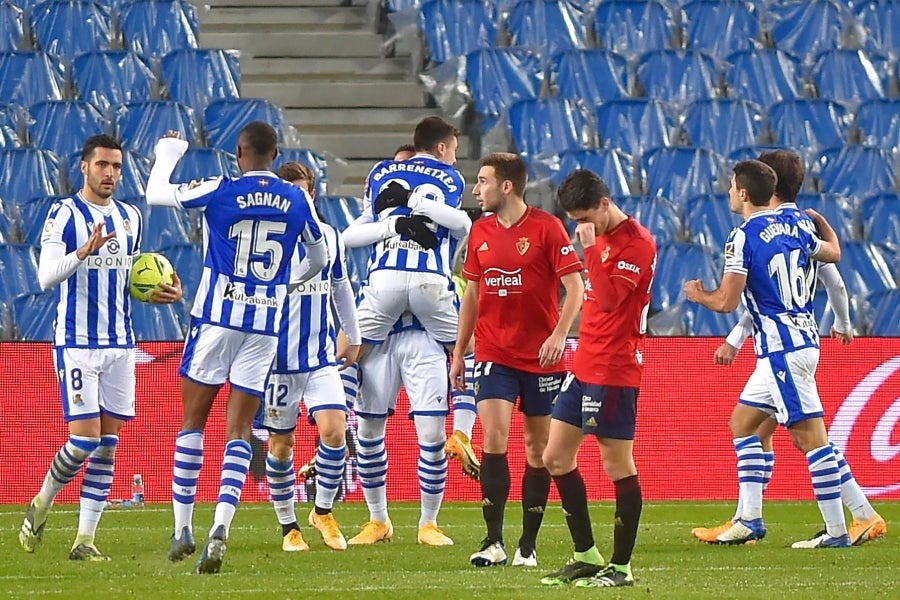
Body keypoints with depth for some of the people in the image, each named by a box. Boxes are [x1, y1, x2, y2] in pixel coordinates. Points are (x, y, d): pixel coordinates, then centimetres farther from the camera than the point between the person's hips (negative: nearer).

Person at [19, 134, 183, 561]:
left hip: (120, 344, 6)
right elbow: (46, 277, -16)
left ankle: (85, 540, 4)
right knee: (85, 437, -12)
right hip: (76, 342, -6)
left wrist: (159, 295, 4)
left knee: (107, 446, 1)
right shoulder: (64, 214, -6)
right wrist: (84, 252, -33)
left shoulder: (130, 218, 13)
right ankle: (41, 506, 12)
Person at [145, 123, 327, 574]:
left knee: (194, 420, 11)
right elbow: (319, 259, 19)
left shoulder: (218, 192, -7)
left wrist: (167, 155, 27)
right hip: (266, 325, 2)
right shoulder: (297, 201, 2)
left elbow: (155, 194, 7)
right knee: (239, 430, 3)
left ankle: (183, 529, 11)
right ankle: (221, 527, -16)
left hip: (216, 317, -2)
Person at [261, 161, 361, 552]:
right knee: (281, 443, 4)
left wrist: (354, 338, 26)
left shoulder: (330, 237, 7)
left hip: (321, 357, 3)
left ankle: (323, 511, 8)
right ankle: (288, 526, 18)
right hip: (279, 357, -3)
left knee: (334, 430, -13)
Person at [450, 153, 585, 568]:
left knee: (538, 447, 4)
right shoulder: (480, 232, 8)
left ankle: (528, 545, 12)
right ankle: (494, 543, -12)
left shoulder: (546, 227, -7)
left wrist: (559, 334, -21)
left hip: (541, 358, -3)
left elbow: (575, 286, -8)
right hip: (494, 355, 3)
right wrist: (458, 352, 16)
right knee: (493, 437, -12)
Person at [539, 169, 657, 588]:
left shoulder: (636, 243, -14)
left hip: (614, 371, -10)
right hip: (585, 366, 10)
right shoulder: (604, 238, 15)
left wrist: (591, 247, -24)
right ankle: (586, 555, 17)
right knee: (557, 458, 10)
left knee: (618, 466, -3)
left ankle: (620, 567, 2)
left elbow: (608, 298, -25)